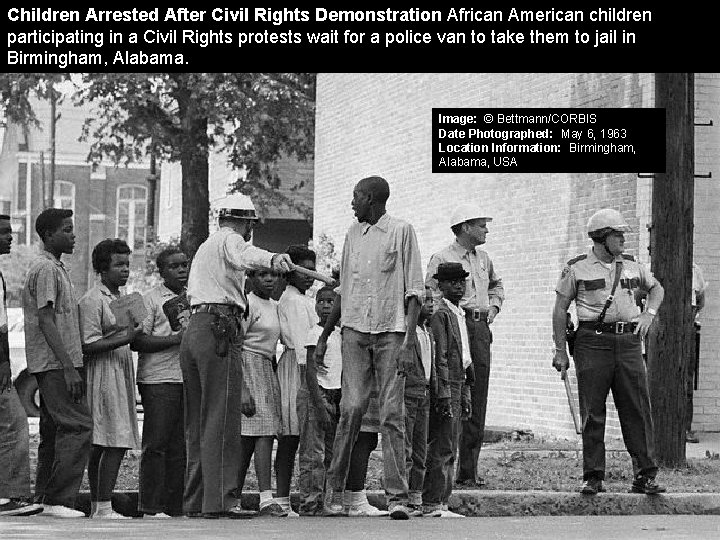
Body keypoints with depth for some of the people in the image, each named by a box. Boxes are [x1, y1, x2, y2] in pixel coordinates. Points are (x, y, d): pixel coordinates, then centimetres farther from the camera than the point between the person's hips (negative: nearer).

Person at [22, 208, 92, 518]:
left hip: (55, 365, 10)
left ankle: (44, 499, 12)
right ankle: (58, 500, -15)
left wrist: (70, 364, 19)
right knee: (78, 427, -14)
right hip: (56, 364, -10)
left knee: (54, 431, 10)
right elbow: (46, 321, -18)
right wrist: (68, 367, -22)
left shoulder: (55, 268, 21)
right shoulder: (46, 269, -11)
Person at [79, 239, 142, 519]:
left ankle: (97, 507, 9)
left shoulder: (121, 298, 20)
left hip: (122, 375, 9)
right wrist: (124, 338, -22)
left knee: (102, 446, 8)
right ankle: (103, 508, -14)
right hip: (102, 375, -9)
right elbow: (88, 345, -16)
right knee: (115, 444, -14)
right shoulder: (92, 300, -9)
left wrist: (132, 332, 11)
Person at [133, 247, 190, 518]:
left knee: (180, 446, 6)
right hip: (159, 380, -6)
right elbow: (138, 341, -10)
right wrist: (176, 339, -17)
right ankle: (150, 508, -4)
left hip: (190, 380, 6)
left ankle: (176, 506, 9)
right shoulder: (150, 298, -1)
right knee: (156, 444, -6)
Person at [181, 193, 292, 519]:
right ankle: (217, 503, -16)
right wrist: (272, 259, -46)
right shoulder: (229, 240, 1)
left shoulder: (204, 246, 30)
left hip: (192, 329, 9)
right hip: (219, 330, -9)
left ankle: (195, 502, 13)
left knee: (198, 423, 12)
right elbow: (244, 256, -24)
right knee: (222, 422, -11)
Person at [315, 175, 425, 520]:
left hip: (391, 330, -3)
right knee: (351, 408, -7)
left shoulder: (401, 232, 1)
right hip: (355, 330, 3)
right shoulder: (352, 235, 16)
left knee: (392, 413, -6)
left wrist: (410, 335, -12)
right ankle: (336, 490, 0)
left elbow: (414, 290, -2)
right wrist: (324, 334, 21)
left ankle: (397, 497, -7)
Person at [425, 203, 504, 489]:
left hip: (481, 329, 7)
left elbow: (497, 284, 36)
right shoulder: (442, 259, -5)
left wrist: (494, 305, 20)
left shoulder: (483, 258, 18)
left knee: (477, 404, 5)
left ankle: (468, 470, 8)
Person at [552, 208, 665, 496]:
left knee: (637, 409, -1)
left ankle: (644, 476, 2)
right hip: (592, 342, -3)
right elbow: (560, 309, 5)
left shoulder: (631, 266, 13)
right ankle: (593, 477, 5)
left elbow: (656, 288, 30)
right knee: (593, 413, -1)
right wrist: (560, 351, 2)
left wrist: (648, 314, 11)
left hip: (628, 341, 3)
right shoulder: (577, 268, 2)